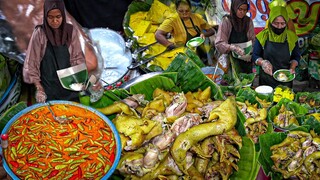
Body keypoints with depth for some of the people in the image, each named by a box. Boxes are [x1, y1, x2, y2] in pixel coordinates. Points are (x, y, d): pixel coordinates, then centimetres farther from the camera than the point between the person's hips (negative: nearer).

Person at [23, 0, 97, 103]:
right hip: (48, 86, -2)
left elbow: (77, 58, 2)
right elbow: (32, 62, -7)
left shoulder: (71, 31, -4)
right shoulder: (39, 33, -10)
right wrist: (38, 87, -12)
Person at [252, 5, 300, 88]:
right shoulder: (263, 36, -5)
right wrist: (263, 62, -22)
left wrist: (292, 68, -11)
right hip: (266, 79, -1)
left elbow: (296, 56, 8)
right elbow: (255, 56, -2)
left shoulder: (291, 37, -2)